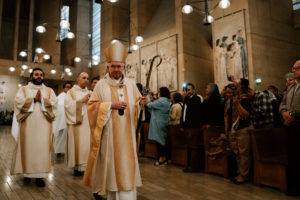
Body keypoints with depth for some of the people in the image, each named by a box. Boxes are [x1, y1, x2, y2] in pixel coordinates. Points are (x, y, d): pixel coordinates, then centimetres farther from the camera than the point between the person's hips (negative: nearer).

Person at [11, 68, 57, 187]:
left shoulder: (49, 90, 14)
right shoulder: (23, 89, 11)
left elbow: (54, 103, -1)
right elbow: (18, 102, -5)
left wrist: (42, 99, -12)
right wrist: (34, 99, -10)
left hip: (43, 125, 0)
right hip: (28, 124, 0)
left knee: (42, 148, -3)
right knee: (28, 147, 3)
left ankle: (39, 175, 3)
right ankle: (27, 172, 17)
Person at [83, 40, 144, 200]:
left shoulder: (130, 84, 8)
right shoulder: (101, 84, 0)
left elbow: (136, 103, 6)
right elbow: (92, 105, -5)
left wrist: (141, 102, -16)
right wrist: (111, 105, -16)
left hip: (126, 133, 2)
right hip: (108, 134, -2)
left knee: (127, 166, 3)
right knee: (109, 163, 7)